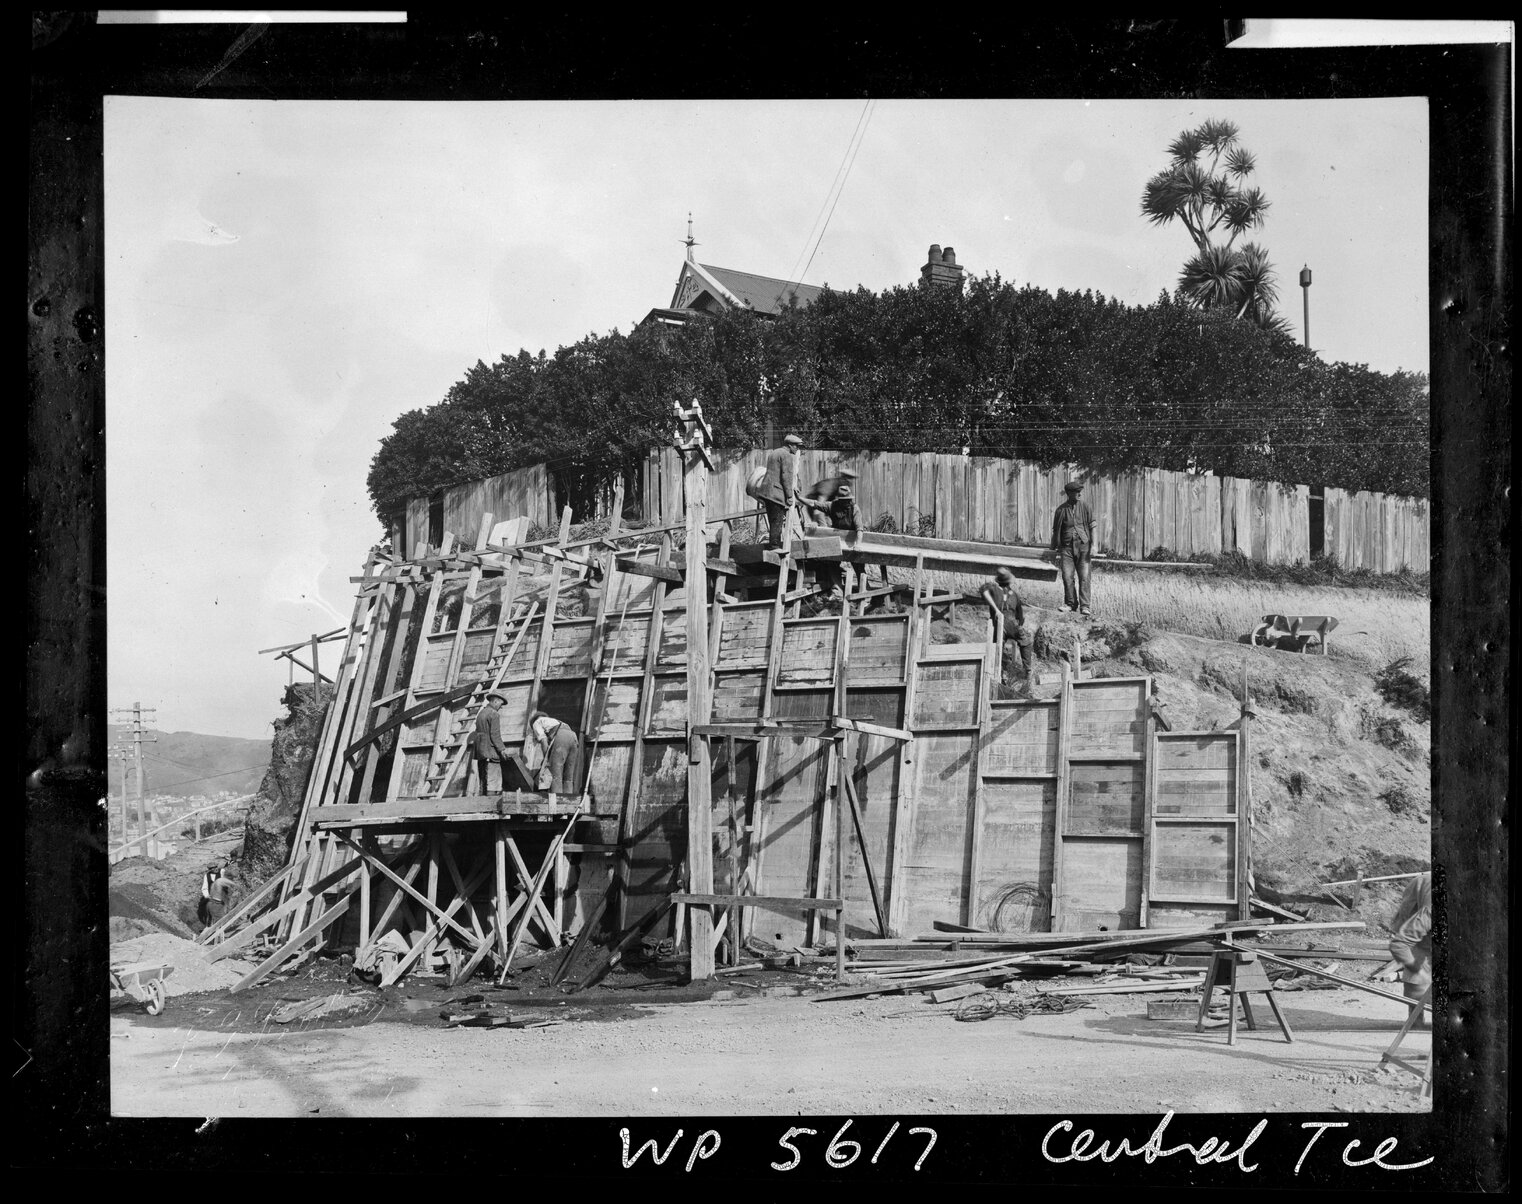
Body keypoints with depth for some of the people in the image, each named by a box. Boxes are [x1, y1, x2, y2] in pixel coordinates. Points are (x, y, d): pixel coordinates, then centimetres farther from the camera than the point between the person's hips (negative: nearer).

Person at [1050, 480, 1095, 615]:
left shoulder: (1083, 506, 2)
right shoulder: (1061, 510, 1)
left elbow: (1092, 526, 4)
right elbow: (1056, 531, 9)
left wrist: (1093, 545, -3)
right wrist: (1054, 550, 12)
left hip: (1083, 545, 0)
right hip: (1067, 547, 1)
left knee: (1084, 577, -5)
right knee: (1067, 576, -2)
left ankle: (1084, 606, -2)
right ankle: (1070, 603, 12)